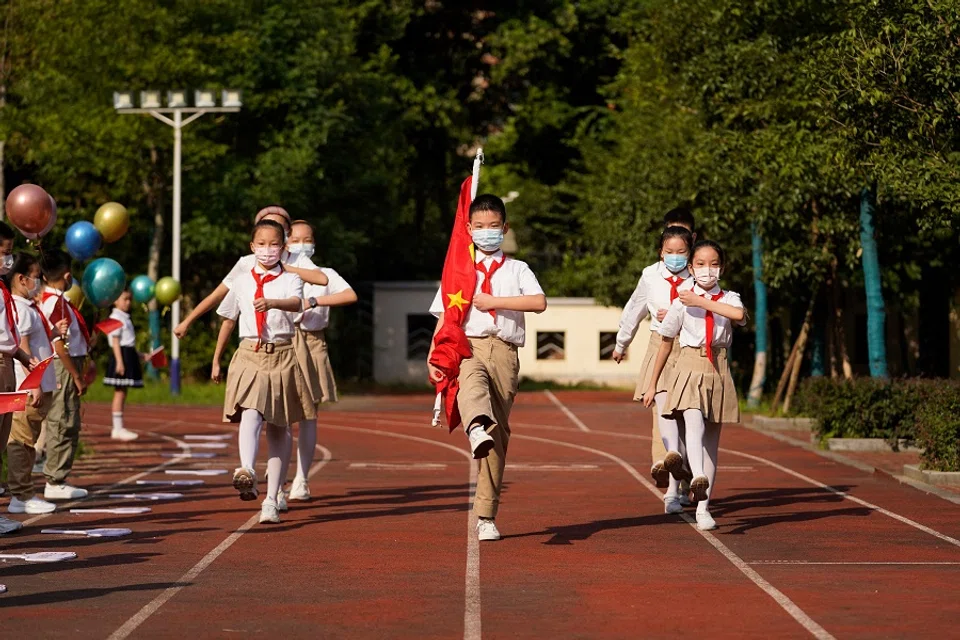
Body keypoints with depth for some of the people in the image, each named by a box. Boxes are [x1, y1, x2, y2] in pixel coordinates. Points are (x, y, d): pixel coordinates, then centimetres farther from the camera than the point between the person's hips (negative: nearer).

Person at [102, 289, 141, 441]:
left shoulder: (125, 318, 19)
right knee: (120, 393, -9)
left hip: (129, 355, 10)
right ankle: (118, 428, -9)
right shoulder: (116, 317, -10)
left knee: (122, 393, 10)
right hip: (121, 355, -10)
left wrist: (140, 355, 22)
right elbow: (115, 341, -16)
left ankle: (118, 428, 14)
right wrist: (119, 361, -22)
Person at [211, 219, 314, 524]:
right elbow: (228, 321, 19)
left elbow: (296, 304, -21)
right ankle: (247, 473, -48)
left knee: (278, 428, 6)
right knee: (250, 414, -25)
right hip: (249, 354, 0)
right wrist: (216, 361, 22)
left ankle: (271, 499, 11)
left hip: (282, 357, 0)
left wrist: (272, 303, -42)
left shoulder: (290, 280, 2)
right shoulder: (242, 282, 9)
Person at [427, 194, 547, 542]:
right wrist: (434, 356, 0)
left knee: (499, 435, 0)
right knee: (471, 380, -39)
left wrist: (494, 301, -7)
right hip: (468, 345, -1)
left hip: (504, 350, 1)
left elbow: (540, 302, -3)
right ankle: (477, 428, -72)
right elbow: (444, 317, 14)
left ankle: (486, 516, 6)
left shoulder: (517, 269, 16)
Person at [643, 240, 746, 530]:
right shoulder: (681, 302, 2)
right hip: (689, 369, -2)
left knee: (711, 442, 6)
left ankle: (703, 507, 12)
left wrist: (702, 302, -18)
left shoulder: (729, 299, 5)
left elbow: (739, 315, -20)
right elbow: (666, 344, 9)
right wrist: (652, 384, 12)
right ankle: (698, 477, -52)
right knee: (694, 421, -29)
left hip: (718, 372, 2)